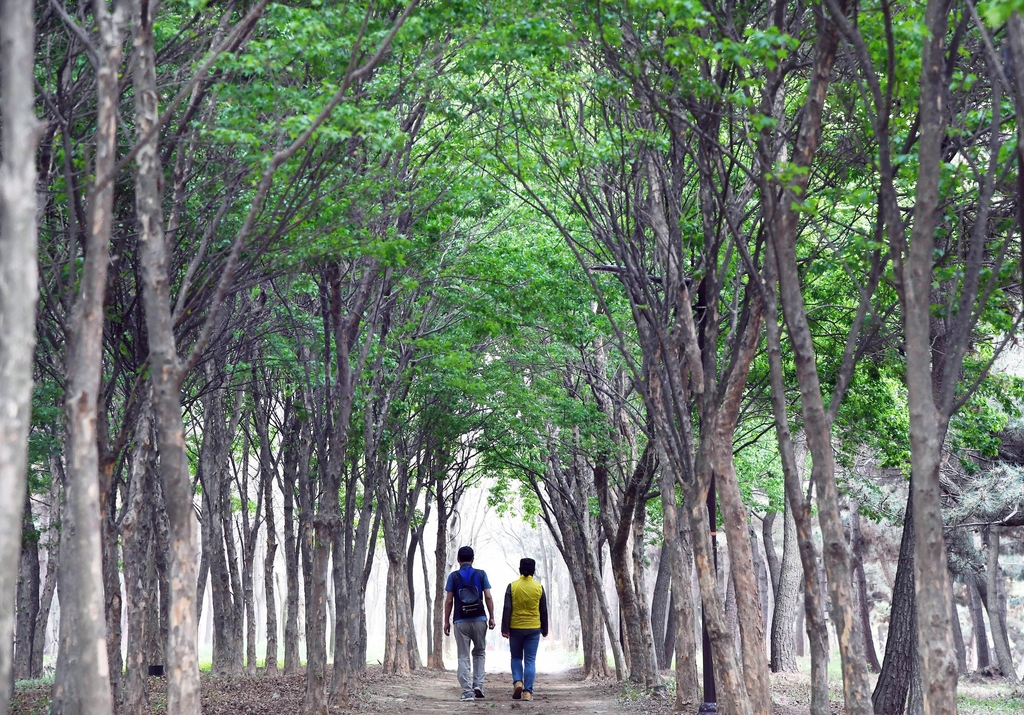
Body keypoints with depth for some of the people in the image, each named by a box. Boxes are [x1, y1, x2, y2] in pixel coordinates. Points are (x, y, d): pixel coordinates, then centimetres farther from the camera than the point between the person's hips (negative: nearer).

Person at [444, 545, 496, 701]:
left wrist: (447, 621, 4)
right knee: (479, 653, 18)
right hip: (479, 619, 1)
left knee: (463, 657, 3)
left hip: (461, 621, -1)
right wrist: (491, 617, 3)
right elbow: (488, 597, -2)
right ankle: (478, 686, 5)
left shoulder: (453, 576, 1)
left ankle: (467, 691, -4)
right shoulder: (481, 574, 3)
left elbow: (449, 601, -2)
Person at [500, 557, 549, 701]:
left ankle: (517, 681, -5)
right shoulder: (539, 588, 0)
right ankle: (528, 691, -2)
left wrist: (505, 629, -4)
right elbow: (543, 611, 6)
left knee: (516, 657, 16)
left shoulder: (512, 587, -5)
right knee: (530, 660, 3)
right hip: (533, 629, 0)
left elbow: (507, 609, -8)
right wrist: (544, 629, 16)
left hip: (515, 628, 0)